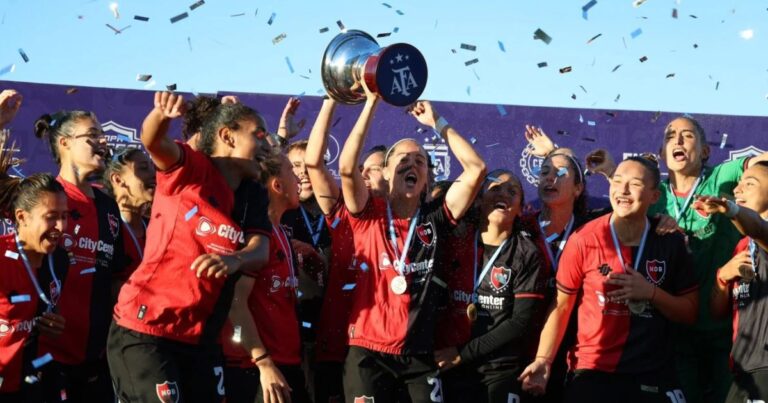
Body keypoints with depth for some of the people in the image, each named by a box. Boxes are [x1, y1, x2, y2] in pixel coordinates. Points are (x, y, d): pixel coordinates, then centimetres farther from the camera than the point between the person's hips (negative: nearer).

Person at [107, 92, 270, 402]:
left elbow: (259, 253, -4)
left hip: (200, 337, 7)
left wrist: (233, 260, -24)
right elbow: (153, 141, -25)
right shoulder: (192, 170, -6)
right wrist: (162, 114, -46)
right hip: (144, 331, -7)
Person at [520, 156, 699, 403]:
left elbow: (690, 312, 4)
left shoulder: (671, 243, 0)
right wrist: (543, 360, -14)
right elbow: (562, 306, -2)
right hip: (592, 373, -2)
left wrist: (651, 292, -13)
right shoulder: (584, 240, -7)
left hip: (654, 376, 2)